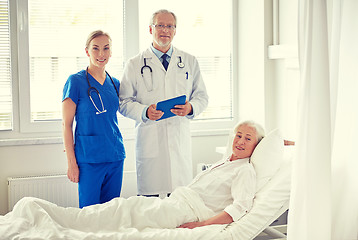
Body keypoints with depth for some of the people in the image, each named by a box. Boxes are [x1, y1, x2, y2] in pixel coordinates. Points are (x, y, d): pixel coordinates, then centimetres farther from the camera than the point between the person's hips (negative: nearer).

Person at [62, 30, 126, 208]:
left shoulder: (115, 83, 11)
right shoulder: (75, 81, -5)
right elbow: (66, 124, -7)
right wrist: (71, 162, -10)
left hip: (116, 156, 5)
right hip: (89, 158, -5)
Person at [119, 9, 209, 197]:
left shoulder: (189, 62, 14)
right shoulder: (135, 65, 7)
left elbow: (202, 96, 14)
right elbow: (124, 102, 4)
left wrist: (191, 108, -9)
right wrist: (145, 112, -15)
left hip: (180, 140, 2)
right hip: (149, 139, -2)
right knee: (148, 200, -2)